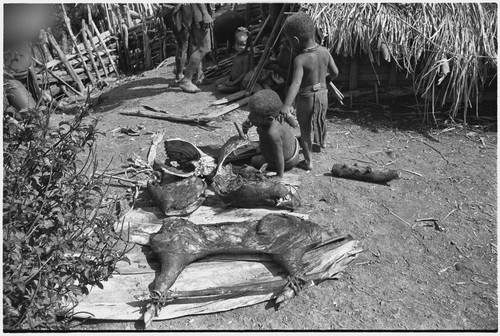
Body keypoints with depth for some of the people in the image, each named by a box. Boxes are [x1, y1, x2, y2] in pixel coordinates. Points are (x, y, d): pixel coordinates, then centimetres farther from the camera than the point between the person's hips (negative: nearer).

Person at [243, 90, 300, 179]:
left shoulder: (273, 133, -45)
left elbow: (279, 157, -34)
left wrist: (279, 176, -21)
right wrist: (248, 123, -21)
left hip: (287, 163, -8)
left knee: (255, 161, 12)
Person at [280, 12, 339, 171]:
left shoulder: (300, 59, -26)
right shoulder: (325, 51, -9)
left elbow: (296, 83, -38)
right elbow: (335, 72, 0)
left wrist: (286, 106, -46)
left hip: (306, 97, -6)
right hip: (323, 93, 6)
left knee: (305, 130, 10)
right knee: (320, 122, 28)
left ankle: (308, 161, 16)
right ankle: (320, 144, 52)